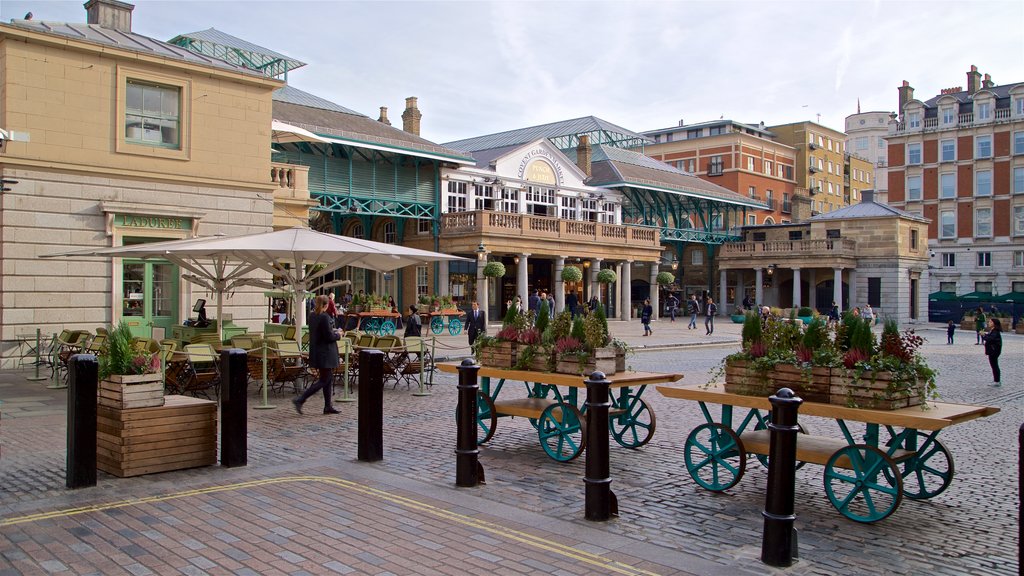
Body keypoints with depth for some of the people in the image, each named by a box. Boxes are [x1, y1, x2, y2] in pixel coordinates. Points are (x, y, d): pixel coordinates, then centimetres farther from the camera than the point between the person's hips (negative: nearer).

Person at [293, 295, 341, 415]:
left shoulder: (312, 316, 7)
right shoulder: (324, 317, -19)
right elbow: (329, 337, -20)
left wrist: (333, 332, 17)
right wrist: (338, 335, 0)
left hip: (316, 353, 9)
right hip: (325, 354, -9)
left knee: (328, 378, 16)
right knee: (324, 380, -2)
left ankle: (328, 406, 20)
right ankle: (300, 400, -8)